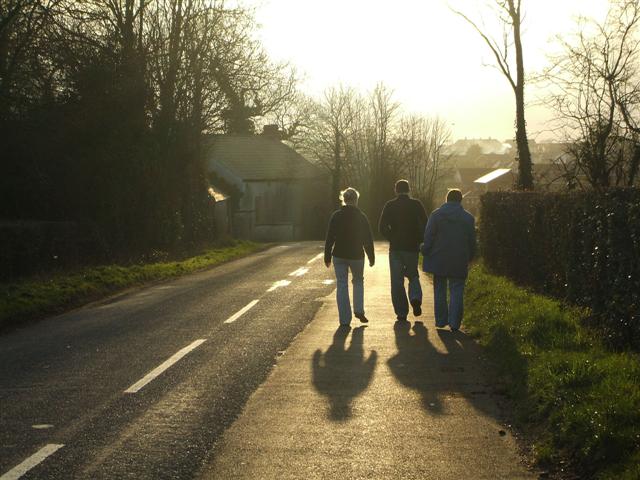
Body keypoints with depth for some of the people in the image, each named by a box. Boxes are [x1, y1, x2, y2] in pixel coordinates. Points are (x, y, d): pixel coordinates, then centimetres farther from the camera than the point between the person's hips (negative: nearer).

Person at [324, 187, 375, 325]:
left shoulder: (336, 216, -4)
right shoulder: (362, 217, -3)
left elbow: (329, 238, -3)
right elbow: (368, 240, 0)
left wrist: (327, 257, 4)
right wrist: (371, 257, 10)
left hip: (339, 256, 0)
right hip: (357, 255, 0)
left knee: (342, 285, 4)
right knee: (358, 281, 22)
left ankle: (345, 319, 1)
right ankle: (358, 310, 8)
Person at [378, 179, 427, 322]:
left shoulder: (390, 206, -2)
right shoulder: (416, 205, -2)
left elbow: (382, 227, -7)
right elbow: (425, 225, -6)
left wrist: (392, 238, 7)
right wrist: (419, 240, 7)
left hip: (395, 248, 0)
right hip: (412, 247, 0)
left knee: (397, 281, 6)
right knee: (413, 276, 18)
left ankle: (401, 313, 2)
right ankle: (415, 298, -9)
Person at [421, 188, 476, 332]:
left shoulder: (436, 215, -3)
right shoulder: (468, 218, 0)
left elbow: (428, 237, -5)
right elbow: (472, 241, 5)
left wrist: (426, 252, 3)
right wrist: (469, 257, 16)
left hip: (439, 260, 0)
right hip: (459, 261, 0)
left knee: (440, 290, 13)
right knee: (456, 291, 4)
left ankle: (441, 320, 16)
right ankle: (454, 322, -3)